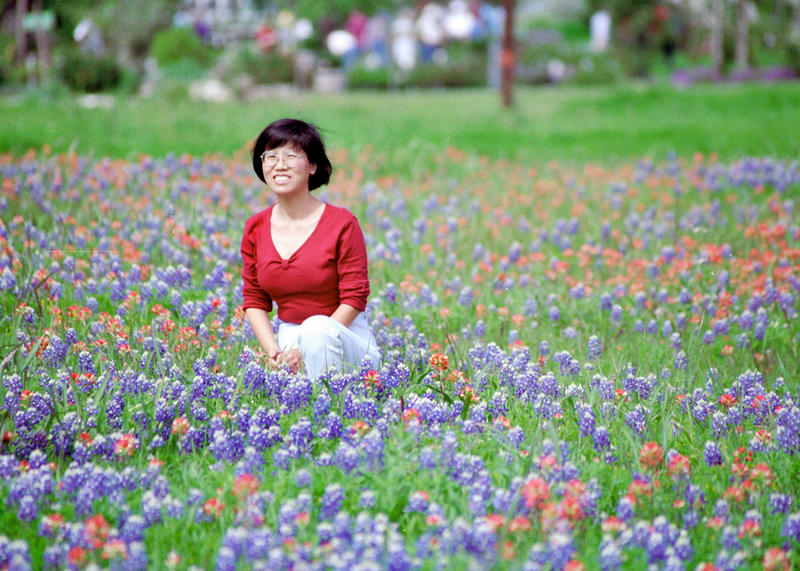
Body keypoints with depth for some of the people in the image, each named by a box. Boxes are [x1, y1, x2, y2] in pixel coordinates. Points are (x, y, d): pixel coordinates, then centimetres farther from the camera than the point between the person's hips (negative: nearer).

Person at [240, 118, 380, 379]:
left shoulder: (342, 224, -10)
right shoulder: (255, 229, 4)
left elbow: (354, 298, -10)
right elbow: (254, 301, 8)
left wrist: (307, 348, -19)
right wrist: (273, 352, -10)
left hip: (345, 337, -3)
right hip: (288, 337, 3)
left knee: (317, 327, -37)